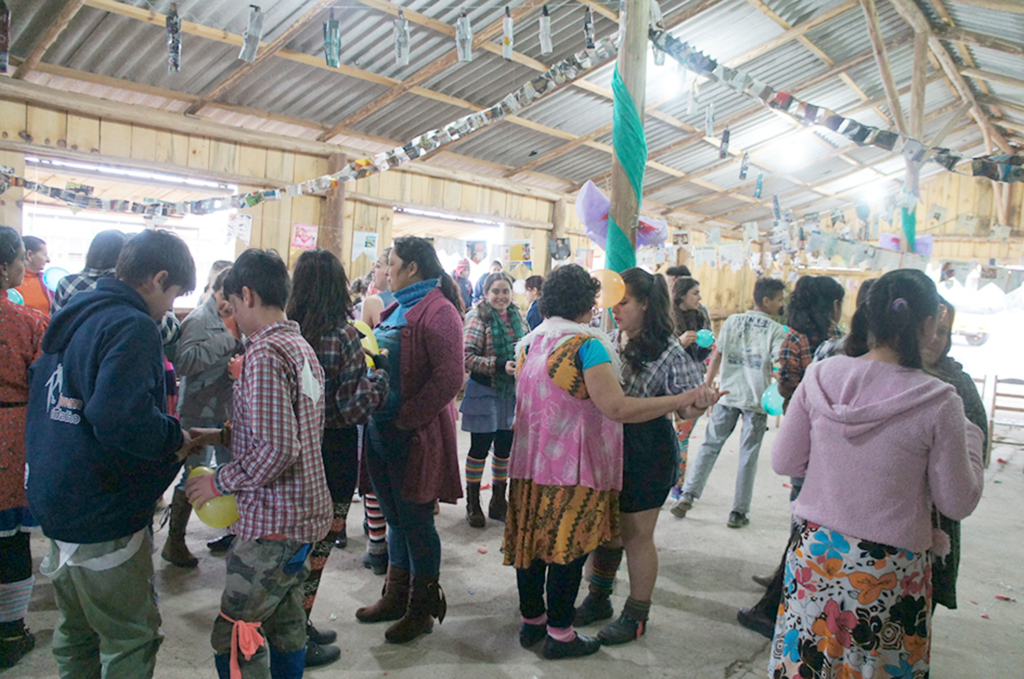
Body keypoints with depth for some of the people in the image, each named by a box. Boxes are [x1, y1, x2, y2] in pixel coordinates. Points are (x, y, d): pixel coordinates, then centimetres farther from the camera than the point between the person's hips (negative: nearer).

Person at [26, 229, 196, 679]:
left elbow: (45, 396, 19)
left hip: (56, 504, 9)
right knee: (132, 640, 6)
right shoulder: (133, 326, -20)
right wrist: (175, 438, -15)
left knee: (76, 631, 24)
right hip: (104, 518, -9)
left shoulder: (73, 317, 9)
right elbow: (122, 419, -32)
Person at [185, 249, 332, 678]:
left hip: (274, 520, -10)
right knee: (285, 620, 21)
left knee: (234, 636, 0)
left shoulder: (264, 354, -19)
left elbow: (276, 450, -26)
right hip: (305, 513, 10)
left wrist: (220, 481, -12)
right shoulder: (301, 348, 11)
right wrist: (223, 436, 12)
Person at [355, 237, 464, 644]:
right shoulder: (397, 309, 15)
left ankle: (423, 608, 22)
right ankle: (396, 597, 34)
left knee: (416, 522, 5)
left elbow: (449, 378, -22)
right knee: (396, 519, 19)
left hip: (413, 435, -8)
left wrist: (406, 418, -20)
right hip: (383, 431, 8)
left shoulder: (438, 311, -14)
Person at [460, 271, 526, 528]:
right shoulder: (477, 319, -11)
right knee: (479, 449, 4)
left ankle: (498, 502, 27)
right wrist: (499, 365, -25)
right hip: (484, 393, -5)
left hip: (512, 392, 6)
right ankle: (473, 504, 19)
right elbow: (466, 357, -18)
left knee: (505, 449, 12)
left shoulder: (517, 317, 8)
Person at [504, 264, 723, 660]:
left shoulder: (530, 342, 7)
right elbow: (616, 408, -26)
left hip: (530, 463, 8)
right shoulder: (586, 344, -17)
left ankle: (531, 620, 32)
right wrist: (685, 400, -25)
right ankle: (559, 635, 18)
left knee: (531, 541, 16)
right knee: (567, 549, 5)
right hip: (572, 469, -7)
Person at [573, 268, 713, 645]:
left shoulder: (668, 350, -13)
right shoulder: (609, 340, 4)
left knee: (636, 536, 8)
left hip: (646, 455, -6)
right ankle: (598, 599, 39)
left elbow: (687, 410, -11)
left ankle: (636, 616, 28)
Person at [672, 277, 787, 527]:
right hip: (756, 399, -3)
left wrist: (706, 388, 15)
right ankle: (739, 512, 11)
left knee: (710, 445, 11)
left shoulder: (732, 321, 6)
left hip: (728, 394, 3)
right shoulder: (776, 331, -5)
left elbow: (716, 356, 8)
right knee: (748, 456, 6)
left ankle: (688, 495, 3)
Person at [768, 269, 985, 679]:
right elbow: (958, 503, -5)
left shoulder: (820, 376, -9)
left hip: (817, 553, 2)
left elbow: (783, 463, -1)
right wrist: (970, 438, 9)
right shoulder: (938, 402, -16)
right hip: (889, 570, -2)